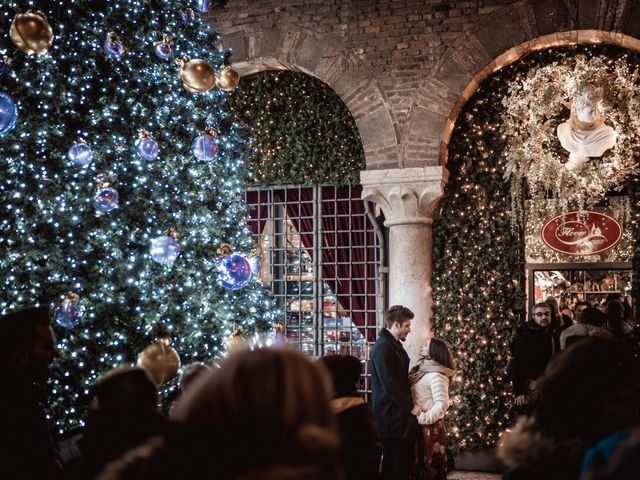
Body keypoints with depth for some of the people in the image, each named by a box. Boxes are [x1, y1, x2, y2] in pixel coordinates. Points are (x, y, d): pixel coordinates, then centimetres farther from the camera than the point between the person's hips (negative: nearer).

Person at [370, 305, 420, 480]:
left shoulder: (395, 344, 13)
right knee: (397, 465, -5)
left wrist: (410, 404, 13)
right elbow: (390, 385, -22)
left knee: (405, 461, 12)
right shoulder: (383, 348, -19)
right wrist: (410, 407, -13)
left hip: (401, 413, 10)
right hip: (392, 416, -10)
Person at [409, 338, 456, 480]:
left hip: (431, 426, -8)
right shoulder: (422, 370, 10)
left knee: (431, 464, 1)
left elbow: (442, 403, -22)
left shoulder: (436, 374, -16)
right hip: (419, 425, 8)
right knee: (421, 462, 15)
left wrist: (425, 419, -18)